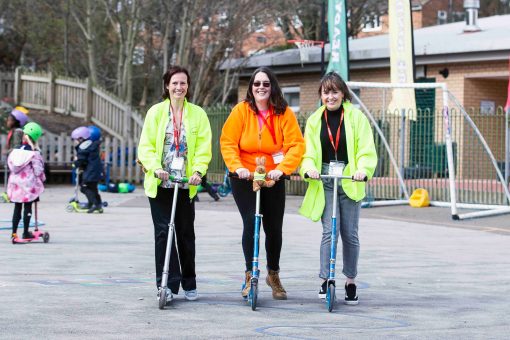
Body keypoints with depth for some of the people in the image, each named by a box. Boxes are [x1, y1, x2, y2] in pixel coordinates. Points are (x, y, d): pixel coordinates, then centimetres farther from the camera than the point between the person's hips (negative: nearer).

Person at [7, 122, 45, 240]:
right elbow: (38, 169, -9)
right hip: (29, 183, -5)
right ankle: (26, 233, 3)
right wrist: (42, 179, 8)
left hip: (16, 182, 5)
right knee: (27, 207, 2)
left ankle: (14, 232, 11)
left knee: (17, 207, 13)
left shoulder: (15, 150, 2)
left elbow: (10, 164, 8)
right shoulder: (34, 153, -12)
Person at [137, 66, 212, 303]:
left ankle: (189, 284, 20)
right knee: (163, 232, -6)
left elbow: (204, 147, 1)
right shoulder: (155, 112, 2)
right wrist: (155, 168, -18)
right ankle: (167, 284, -4)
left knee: (186, 234, 7)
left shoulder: (198, 114, 5)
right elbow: (146, 146, -1)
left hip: (185, 183, 1)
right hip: (160, 183, -1)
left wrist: (198, 170, -16)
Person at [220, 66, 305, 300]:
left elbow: (296, 144, -11)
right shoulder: (241, 110, -6)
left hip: (273, 178, 2)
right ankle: (250, 275, -2)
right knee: (251, 221, -16)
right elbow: (227, 142, -9)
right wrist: (237, 167, -24)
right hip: (244, 178, -2)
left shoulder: (284, 113, -4)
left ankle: (273, 274, 30)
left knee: (274, 228, 7)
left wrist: (282, 168, -25)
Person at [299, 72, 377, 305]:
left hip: (349, 181, -1)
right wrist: (309, 168, -17)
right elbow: (308, 152, 4)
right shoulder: (315, 120, 9)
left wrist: (362, 170, -22)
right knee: (329, 231, -10)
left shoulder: (356, 117, 1)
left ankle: (351, 282, 18)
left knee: (350, 233, 5)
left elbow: (367, 150, -4)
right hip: (325, 182, 1)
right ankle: (325, 280, -3)